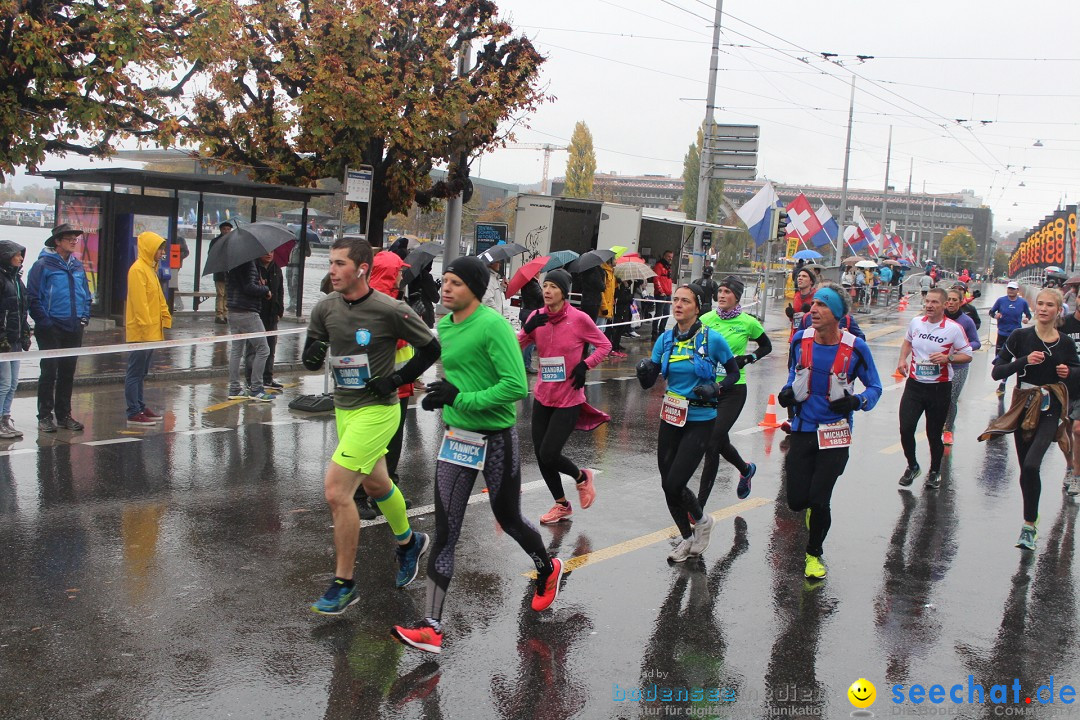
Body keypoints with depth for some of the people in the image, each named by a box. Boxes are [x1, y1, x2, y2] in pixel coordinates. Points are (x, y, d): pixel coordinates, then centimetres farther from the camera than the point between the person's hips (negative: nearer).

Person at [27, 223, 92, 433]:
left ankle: (64, 415, 19)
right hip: (51, 329, -6)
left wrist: (85, 317, 8)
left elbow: (86, 295, 20)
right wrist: (44, 321, -14)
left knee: (68, 373, 11)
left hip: (74, 329, 6)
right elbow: (33, 297, -10)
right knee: (49, 372, -3)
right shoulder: (43, 265, -8)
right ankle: (45, 416, 5)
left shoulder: (78, 266, 12)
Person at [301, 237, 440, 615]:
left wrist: (397, 379, -13)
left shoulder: (391, 310, -17)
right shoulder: (326, 307, -1)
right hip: (344, 409, 7)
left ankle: (344, 584, -1)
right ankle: (409, 542, 50)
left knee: (336, 490, -15)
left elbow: (431, 348, -6)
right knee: (375, 485, 23)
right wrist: (312, 355, -16)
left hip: (376, 411, -7)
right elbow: (312, 354, 7)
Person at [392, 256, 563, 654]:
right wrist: (442, 394, 1)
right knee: (445, 532, 0)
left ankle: (548, 569, 47)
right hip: (456, 438, 6)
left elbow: (516, 386, -24)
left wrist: (461, 398, -23)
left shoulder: (493, 325, -18)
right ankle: (431, 628, 1)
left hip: (496, 439, -6)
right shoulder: (443, 325, 6)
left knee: (509, 520, 15)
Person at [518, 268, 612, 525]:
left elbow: (604, 345, -1)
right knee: (540, 455, 8)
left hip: (569, 400, -5)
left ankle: (582, 478, 23)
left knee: (549, 455, -10)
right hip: (543, 397, 5)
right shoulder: (537, 317, -1)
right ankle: (562, 506, 29)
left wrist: (585, 365, -13)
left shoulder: (579, 319, -12)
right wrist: (528, 329, -22)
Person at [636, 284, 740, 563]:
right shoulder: (665, 339, 2)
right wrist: (644, 371, -21)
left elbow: (734, 372, 1)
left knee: (674, 484, -10)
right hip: (671, 419, 5)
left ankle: (702, 520, 22)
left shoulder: (712, 338, -10)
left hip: (700, 422, -5)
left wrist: (715, 389, -16)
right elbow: (648, 382, 1)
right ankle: (687, 539, 30)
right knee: (667, 485, 8)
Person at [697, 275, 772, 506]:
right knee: (720, 442, 17)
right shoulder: (706, 319, 0)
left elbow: (766, 346, 10)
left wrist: (747, 359, -6)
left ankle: (700, 504, -4)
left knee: (712, 444, -11)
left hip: (733, 390, -4)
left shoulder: (748, 322, -6)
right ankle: (746, 469, 50)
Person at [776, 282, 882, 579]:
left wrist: (856, 402, -19)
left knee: (819, 500, -6)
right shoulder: (801, 340, -3)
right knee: (796, 501, 0)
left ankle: (814, 554, 21)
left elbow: (875, 387, 1)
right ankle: (814, 507, 39)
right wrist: (788, 392, -2)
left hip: (835, 434, -3)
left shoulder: (855, 348, -12)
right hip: (803, 430, 3)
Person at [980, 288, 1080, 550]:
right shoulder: (1021, 337, -4)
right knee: (1026, 469, 10)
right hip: (1023, 409, 1)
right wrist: (1025, 361, -21)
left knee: (1031, 465, -19)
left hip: (1050, 412, -1)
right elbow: (997, 372, -8)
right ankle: (1031, 522, 29)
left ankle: (1029, 525, -7)